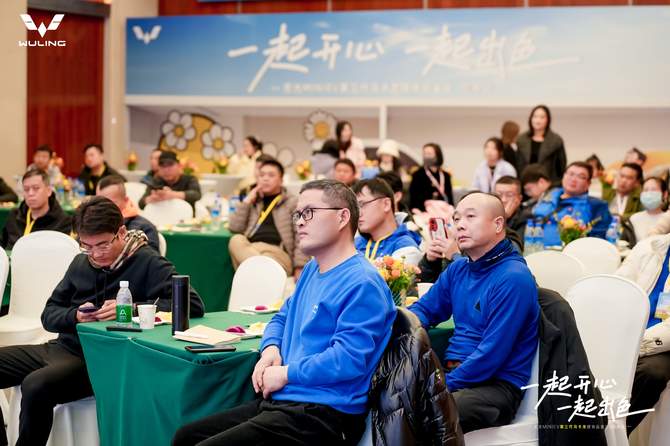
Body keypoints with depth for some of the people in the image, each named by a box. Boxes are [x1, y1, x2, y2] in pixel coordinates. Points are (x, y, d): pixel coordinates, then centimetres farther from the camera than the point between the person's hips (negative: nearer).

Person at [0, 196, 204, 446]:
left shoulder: (147, 263, -8)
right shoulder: (81, 263, 11)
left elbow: (194, 305, -19)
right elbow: (49, 315, 15)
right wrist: (75, 316, -9)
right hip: (61, 347, 7)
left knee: (36, 386, -32)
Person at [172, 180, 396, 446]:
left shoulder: (362, 284, -15)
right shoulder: (312, 270, 18)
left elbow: (348, 358, -25)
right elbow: (282, 317, 30)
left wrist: (285, 374, -14)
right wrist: (271, 349, 6)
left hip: (322, 414, -10)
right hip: (281, 401, 10)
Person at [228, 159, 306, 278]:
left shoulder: (293, 203, 16)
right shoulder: (252, 202, 28)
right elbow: (234, 228, 15)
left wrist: (299, 268, -9)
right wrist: (247, 201, 12)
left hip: (278, 252, -4)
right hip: (248, 249, 4)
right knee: (236, 240, -34)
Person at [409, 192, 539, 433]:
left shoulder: (514, 278, -14)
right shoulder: (458, 269, 13)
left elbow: (491, 355, -18)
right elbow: (425, 309, 23)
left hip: (497, 384, -8)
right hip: (452, 372, 8)